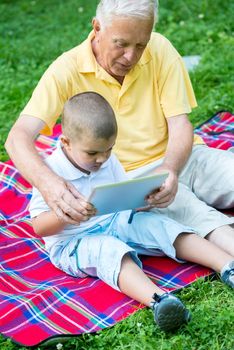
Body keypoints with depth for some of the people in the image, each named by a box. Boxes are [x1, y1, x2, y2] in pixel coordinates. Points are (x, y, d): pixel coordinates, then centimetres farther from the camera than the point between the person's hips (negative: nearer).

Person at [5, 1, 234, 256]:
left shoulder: (160, 49, -5)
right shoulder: (68, 70, -13)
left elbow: (180, 126, -7)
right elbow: (18, 137, -21)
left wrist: (169, 170, -31)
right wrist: (46, 181, -43)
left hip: (179, 158, 4)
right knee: (179, 205, -35)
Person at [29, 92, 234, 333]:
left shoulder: (108, 161, 4)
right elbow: (38, 227, -17)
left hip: (114, 223, 7)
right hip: (73, 243, -6)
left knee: (159, 224, -12)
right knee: (110, 250, -36)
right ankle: (157, 300, -61)